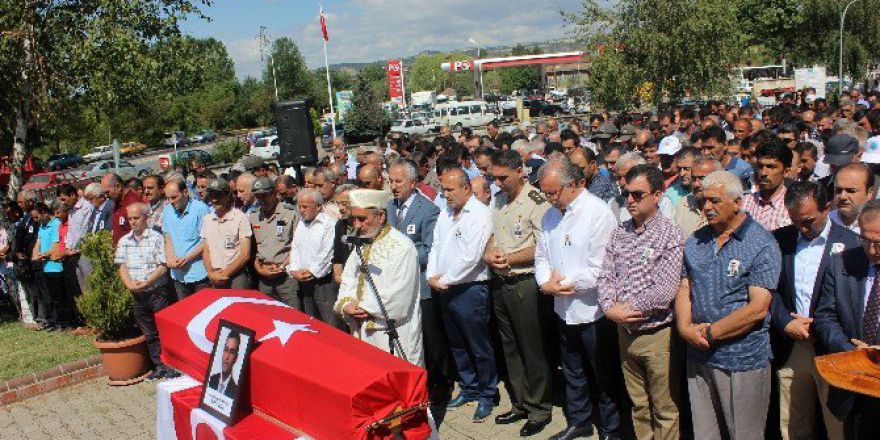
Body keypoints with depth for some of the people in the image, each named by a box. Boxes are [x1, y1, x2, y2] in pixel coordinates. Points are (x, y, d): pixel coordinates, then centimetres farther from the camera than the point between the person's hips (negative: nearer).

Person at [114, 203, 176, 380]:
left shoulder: (156, 238, -7)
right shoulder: (124, 241, 9)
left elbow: (162, 267, -12)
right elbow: (122, 267, 5)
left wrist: (145, 283, -18)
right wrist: (129, 284, -12)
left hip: (157, 291, -5)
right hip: (137, 295, 5)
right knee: (149, 333, 12)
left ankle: (172, 366, 7)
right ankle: (159, 366, 21)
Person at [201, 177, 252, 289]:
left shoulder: (240, 217, -6)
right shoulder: (207, 219, 9)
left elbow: (245, 254, -8)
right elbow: (206, 250, 13)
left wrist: (225, 273, -10)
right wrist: (211, 273, -2)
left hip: (236, 275, -4)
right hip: (215, 278, 4)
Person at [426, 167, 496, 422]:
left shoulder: (479, 214, -14)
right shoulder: (445, 214, 12)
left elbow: (470, 257, -20)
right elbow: (435, 247, 14)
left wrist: (444, 281, -14)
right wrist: (432, 276, -2)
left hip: (470, 289, -8)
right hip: (445, 290, 8)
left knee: (479, 347, 3)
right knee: (457, 344, 18)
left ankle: (487, 395, 19)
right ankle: (469, 389, 33)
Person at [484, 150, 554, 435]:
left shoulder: (536, 201, -15)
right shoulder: (498, 199, 9)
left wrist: (509, 259, -16)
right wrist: (488, 254, -3)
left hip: (525, 284, -7)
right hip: (500, 282, 8)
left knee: (533, 350, 4)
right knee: (510, 348, 16)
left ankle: (539, 410, 19)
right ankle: (519, 404, 31)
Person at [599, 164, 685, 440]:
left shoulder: (670, 235, -13)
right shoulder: (620, 233, 6)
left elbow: (664, 291, -20)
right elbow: (606, 276, 4)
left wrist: (626, 309, -13)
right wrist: (610, 308, -13)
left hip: (657, 334, -5)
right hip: (625, 332, 6)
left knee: (665, 410, 7)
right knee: (638, 405, 19)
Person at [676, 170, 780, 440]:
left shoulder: (761, 244, -11)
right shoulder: (696, 241, 8)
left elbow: (757, 309, -17)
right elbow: (685, 288, 9)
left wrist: (709, 332, -14)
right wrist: (685, 327, -9)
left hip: (743, 361, -5)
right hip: (698, 357, 5)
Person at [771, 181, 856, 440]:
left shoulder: (849, 241, -4)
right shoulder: (779, 239, 6)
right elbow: (769, 290, 6)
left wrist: (817, 324, -11)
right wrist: (786, 322, -8)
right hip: (790, 349, 3)